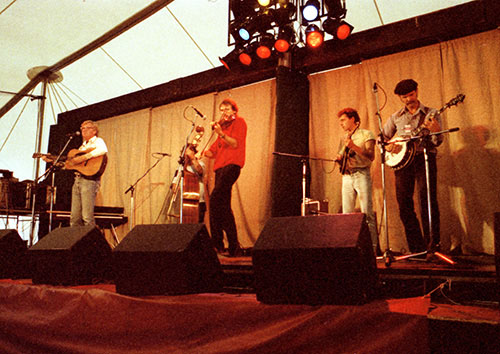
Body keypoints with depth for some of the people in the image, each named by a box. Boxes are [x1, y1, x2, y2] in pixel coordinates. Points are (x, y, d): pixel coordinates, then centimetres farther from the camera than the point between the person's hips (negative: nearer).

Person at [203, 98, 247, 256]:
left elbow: (236, 143, -8)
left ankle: (217, 243, -23)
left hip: (232, 164, -9)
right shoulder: (223, 126, 30)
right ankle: (233, 246, 8)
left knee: (215, 199, -24)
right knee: (224, 206, 5)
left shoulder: (239, 122, 8)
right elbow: (213, 152, 21)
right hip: (220, 166, 9)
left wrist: (221, 134, -20)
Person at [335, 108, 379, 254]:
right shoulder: (344, 139, 22)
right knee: (346, 214, 0)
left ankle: (372, 247, -7)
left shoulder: (366, 134, 5)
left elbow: (371, 156, -7)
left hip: (361, 174, -5)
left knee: (367, 213, -9)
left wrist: (354, 146, -17)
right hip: (347, 176, 5)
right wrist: (339, 159, 2)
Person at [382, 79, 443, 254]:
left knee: (427, 199, -15)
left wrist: (436, 131, -21)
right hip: (402, 160, 3)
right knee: (404, 203, -2)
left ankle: (432, 245, -11)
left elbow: (437, 142, 0)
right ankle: (417, 248, 6)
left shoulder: (431, 114, 8)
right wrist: (388, 146, -1)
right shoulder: (396, 117, 16)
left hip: (425, 158, -3)